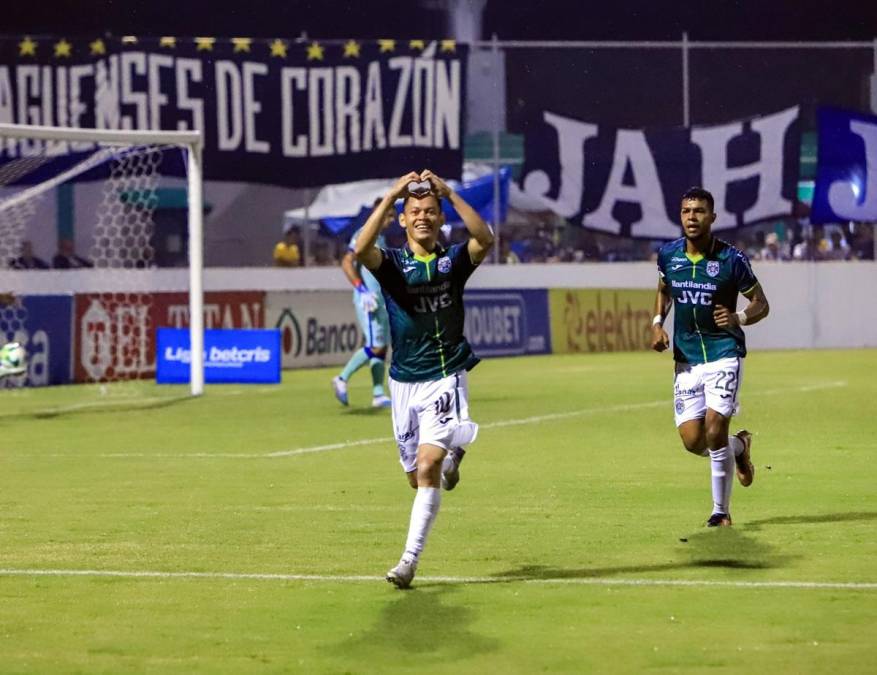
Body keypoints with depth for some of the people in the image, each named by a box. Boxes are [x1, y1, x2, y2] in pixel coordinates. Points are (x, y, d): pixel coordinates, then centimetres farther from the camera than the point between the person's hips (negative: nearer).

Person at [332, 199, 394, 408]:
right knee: (375, 346, -14)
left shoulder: (381, 238, 18)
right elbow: (347, 263, -17)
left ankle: (378, 394, 8)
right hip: (368, 297, -9)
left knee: (382, 347, 6)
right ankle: (342, 379, -3)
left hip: (381, 300, 9)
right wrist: (362, 290, -24)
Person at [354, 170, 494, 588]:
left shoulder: (453, 261, -1)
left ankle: (410, 560, -14)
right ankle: (450, 457, 52)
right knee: (416, 475, 14)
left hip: (446, 377, -2)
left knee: (428, 467, -17)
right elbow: (360, 250, -24)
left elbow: (485, 240, -22)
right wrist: (390, 197, -27)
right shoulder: (392, 263, -1)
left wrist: (449, 194, -25)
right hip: (405, 381, 3)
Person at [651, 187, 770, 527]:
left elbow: (761, 303, -1)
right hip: (686, 358, 4)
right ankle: (739, 445, 32)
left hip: (724, 354, -4)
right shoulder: (668, 255, 0)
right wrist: (657, 323, 3)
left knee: (714, 432, -16)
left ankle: (721, 511, 2)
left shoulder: (731, 259, -11)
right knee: (693, 441, -3)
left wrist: (738, 318, -21)